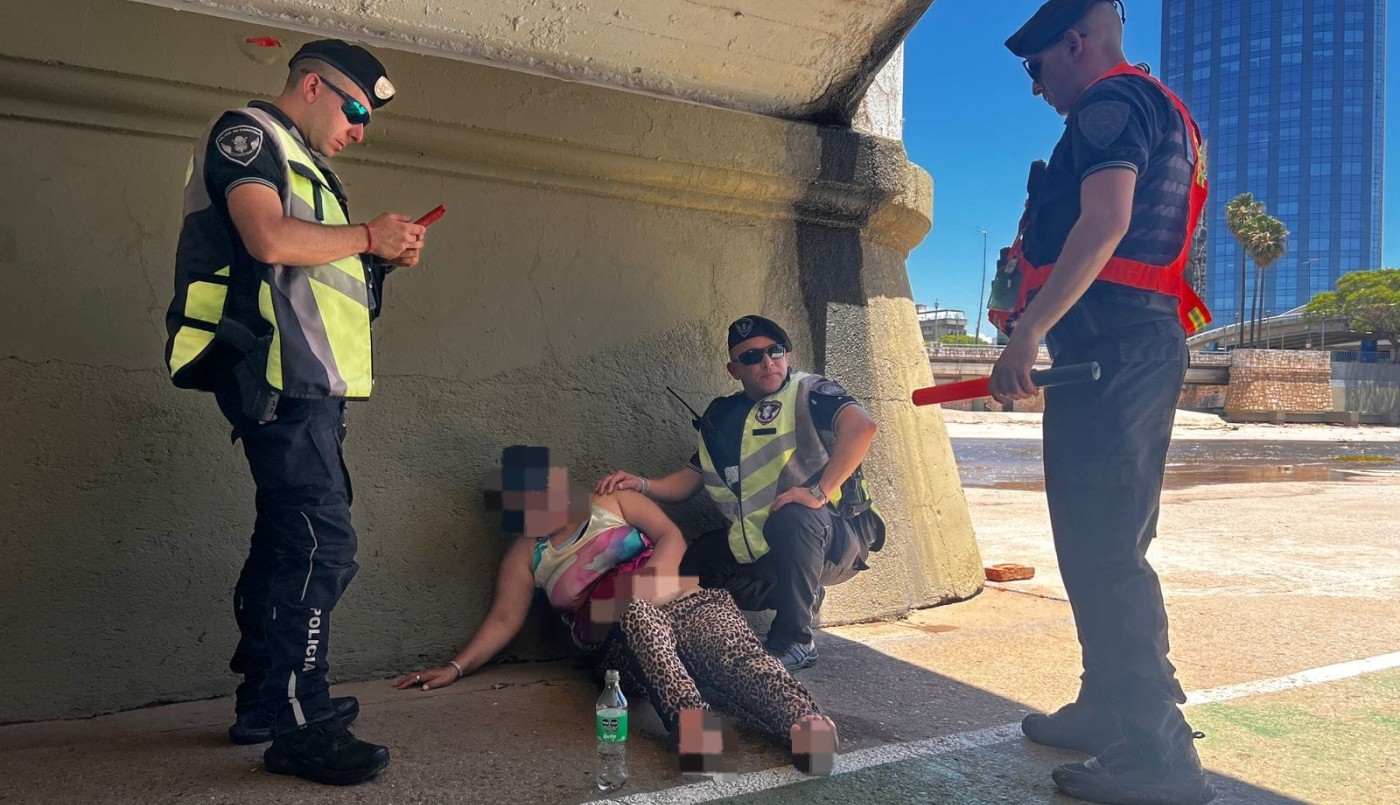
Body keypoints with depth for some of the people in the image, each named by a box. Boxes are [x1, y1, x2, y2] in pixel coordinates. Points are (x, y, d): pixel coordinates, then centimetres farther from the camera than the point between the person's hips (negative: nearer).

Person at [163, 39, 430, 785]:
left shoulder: (296, 162, 27)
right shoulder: (248, 132, -2)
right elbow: (270, 241, -20)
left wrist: (378, 259, 11)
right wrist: (367, 235, -7)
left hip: (306, 381, 11)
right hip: (279, 376, -11)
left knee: (286, 539, 14)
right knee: (320, 543, -15)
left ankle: (265, 700, 24)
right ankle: (298, 725, -10)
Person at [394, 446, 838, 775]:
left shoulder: (611, 502, 16)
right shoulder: (525, 554, 21)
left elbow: (672, 537, 7)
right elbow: (504, 619, 13)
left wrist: (652, 578, -11)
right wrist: (456, 667, 0)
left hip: (684, 604, 1)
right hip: (620, 640, -1)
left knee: (737, 655, -33)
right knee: (636, 613, -39)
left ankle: (803, 722, -60)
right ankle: (689, 719, -64)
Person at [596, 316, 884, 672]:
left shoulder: (809, 392, -9)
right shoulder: (722, 416, 10)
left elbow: (861, 426, -29)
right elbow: (689, 480, 15)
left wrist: (819, 491, -35)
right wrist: (642, 485, -4)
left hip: (835, 540, -6)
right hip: (759, 547, 7)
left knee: (793, 517, -37)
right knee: (684, 565, -5)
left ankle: (795, 642, -17)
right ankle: (802, 597, 6)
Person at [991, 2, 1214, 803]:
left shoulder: (1113, 103, -4)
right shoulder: (1160, 113, 28)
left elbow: (1104, 224, -20)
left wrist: (1027, 331, -23)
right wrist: (1031, 276, 27)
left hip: (1108, 343, -11)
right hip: (1144, 343, 11)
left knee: (1103, 550, -11)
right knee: (1104, 545, 15)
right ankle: (1108, 710, 25)